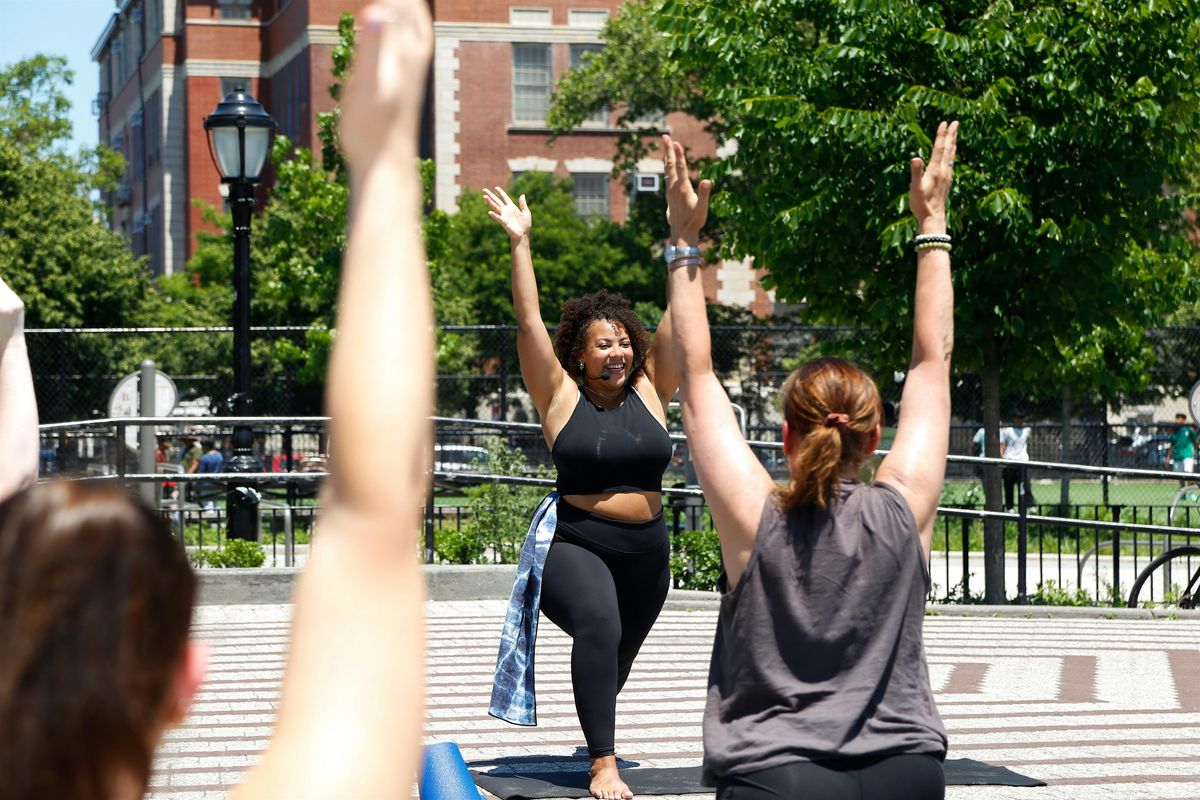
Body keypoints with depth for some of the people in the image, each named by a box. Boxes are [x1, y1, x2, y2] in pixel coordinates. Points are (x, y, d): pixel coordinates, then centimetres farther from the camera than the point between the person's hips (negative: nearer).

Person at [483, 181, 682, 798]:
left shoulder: (649, 391, 4)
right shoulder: (561, 396, -3)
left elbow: (678, 318, -1)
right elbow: (529, 323, -9)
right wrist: (520, 244, -13)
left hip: (647, 553, 4)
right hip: (576, 545, -4)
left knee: (617, 662, 19)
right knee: (598, 627, -31)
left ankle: (599, 729, 50)